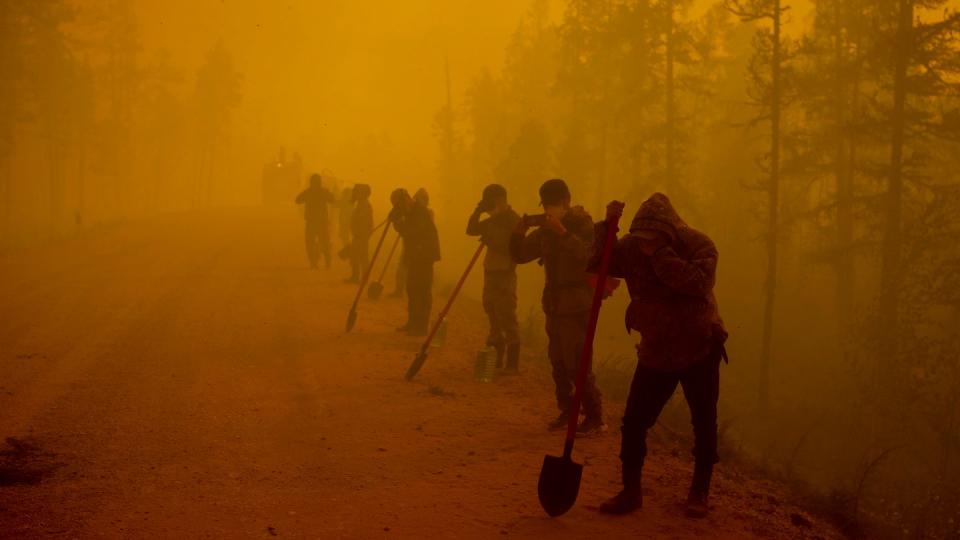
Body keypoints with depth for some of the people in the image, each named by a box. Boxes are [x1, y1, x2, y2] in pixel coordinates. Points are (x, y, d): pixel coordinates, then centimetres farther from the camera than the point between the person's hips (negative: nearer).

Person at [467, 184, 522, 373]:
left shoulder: (513, 220, -11)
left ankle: (512, 363, -8)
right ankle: (496, 357, 21)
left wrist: (493, 242, -22)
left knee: (507, 318, -9)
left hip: (505, 274, -8)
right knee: (493, 316, 12)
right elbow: (471, 230, 13)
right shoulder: (492, 220, 14)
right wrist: (477, 212, 2)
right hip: (490, 272, 8)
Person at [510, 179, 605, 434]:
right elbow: (520, 255, 10)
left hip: (576, 306, -7)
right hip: (554, 305, 7)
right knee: (558, 362, 9)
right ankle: (567, 411, 20)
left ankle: (595, 418, -4)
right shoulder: (546, 229, 10)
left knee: (576, 364, -10)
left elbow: (588, 256, -25)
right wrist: (519, 232, -8)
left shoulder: (582, 224, -8)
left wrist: (563, 233, -30)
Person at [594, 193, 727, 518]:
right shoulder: (633, 246, -6)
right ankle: (631, 491, 12)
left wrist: (659, 253, -33)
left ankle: (700, 493, 24)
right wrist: (606, 226, -22)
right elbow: (593, 263, -9)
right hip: (656, 351, 3)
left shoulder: (699, 246, -15)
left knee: (704, 424, 6)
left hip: (700, 349, -2)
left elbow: (698, 283, -32)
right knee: (634, 422, -3)